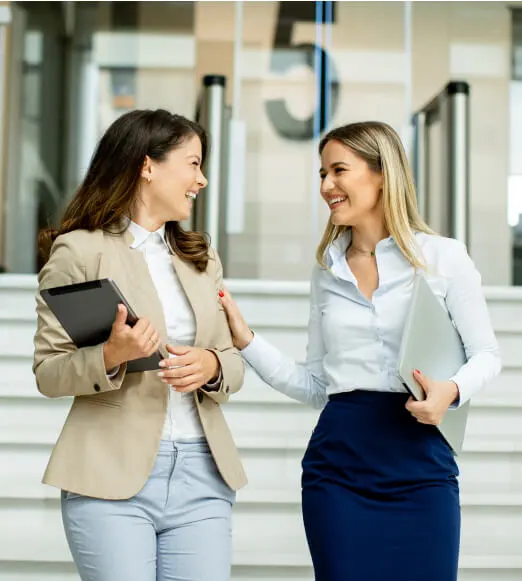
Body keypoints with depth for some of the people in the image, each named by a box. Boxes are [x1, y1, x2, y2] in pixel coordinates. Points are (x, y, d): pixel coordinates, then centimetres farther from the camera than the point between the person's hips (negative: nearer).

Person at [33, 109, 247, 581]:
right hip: (112, 473, -5)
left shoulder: (203, 258, 16)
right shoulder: (80, 250, -2)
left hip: (202, 474, 5)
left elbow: (234, 363, 15)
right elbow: (48, 372, -3)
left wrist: (212, 366, -8)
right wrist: (111, 356, -22)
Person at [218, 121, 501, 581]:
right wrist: (246, 340, 2)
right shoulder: (327, 271, 11)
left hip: (420, 461, -3)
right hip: (338, 464, 3)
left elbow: (486, 355, 4)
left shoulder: (444, 257, 0)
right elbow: (314, 385, 13)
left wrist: (451, 390, -17)